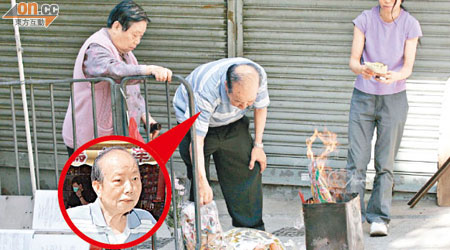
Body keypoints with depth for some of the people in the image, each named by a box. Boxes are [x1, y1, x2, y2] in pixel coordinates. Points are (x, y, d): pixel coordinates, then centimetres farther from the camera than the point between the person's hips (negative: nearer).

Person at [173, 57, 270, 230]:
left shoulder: (258, 76, -28)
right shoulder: (205, 90, -43)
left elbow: (261, 107, -5)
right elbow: (197, 140, -40)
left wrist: (258, 145, -4)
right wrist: (202, 182, -47)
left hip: (232, 123, 4)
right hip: (194, 121, -4)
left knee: (248, 173, -3)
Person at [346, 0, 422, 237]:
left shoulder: (410, 25, -6)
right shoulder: (365, 19, -6)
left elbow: (408, 67, -8)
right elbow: (353, 60, -8)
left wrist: (394, 76, -31)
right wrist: (361, 70, -31)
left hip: (394, 98, 0)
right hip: (363, 95, 1)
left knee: (385, 162, 2)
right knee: (357, 159, -3)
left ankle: (379, 217, 12)